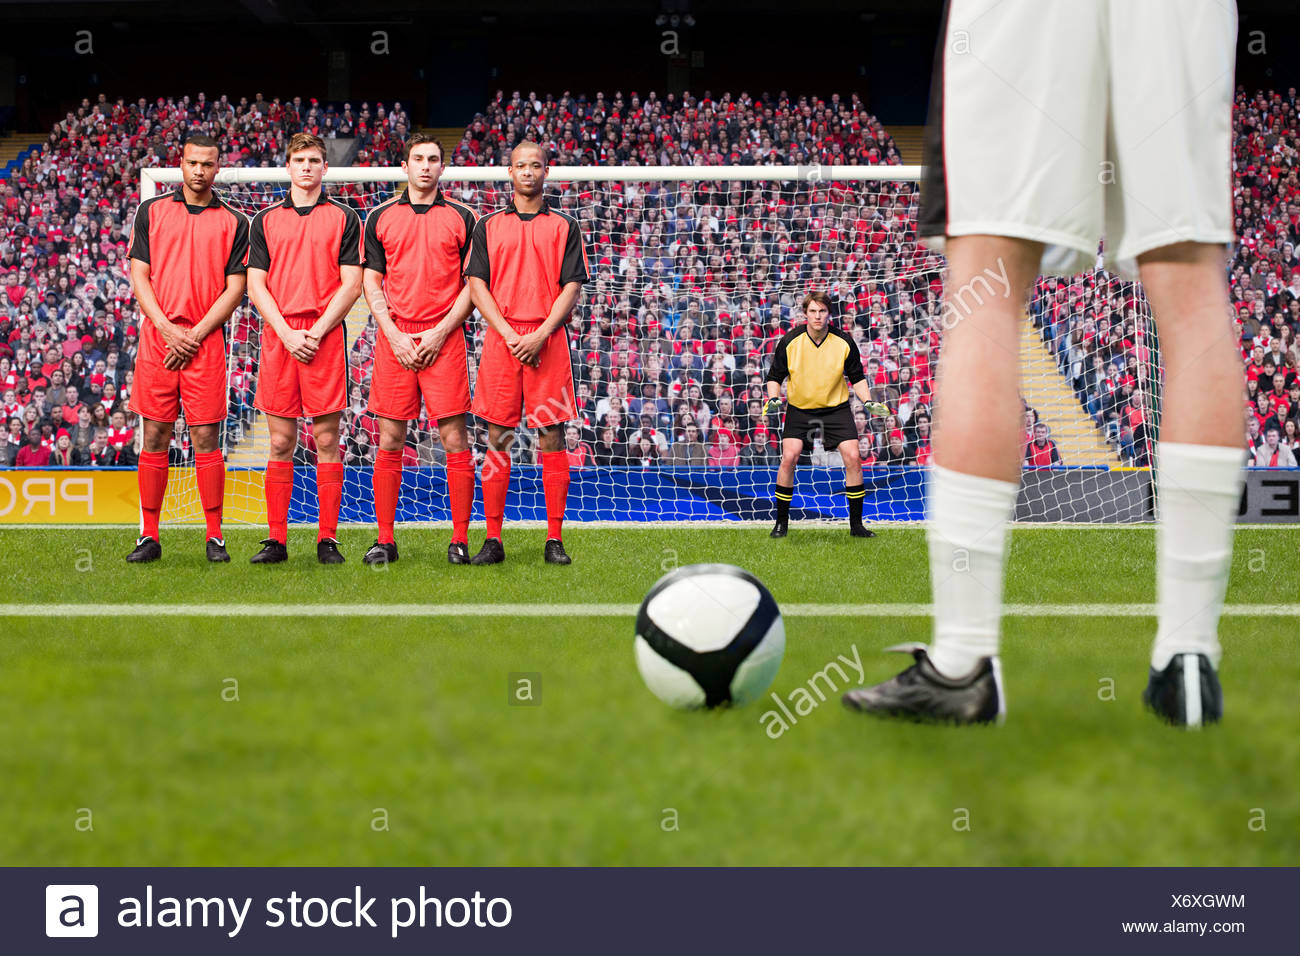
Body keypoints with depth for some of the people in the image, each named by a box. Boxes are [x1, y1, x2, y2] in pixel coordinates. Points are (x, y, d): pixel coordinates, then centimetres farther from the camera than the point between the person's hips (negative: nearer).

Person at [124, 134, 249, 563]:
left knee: (206, 439, -3)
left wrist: (194, 335, -8)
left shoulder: (235, 221, 7)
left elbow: (235, 287, 2)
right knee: (154, 438, 2)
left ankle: (215, 536, 3)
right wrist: (166, 328, -7)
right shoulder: (152, 210, 10)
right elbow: (139, 275, 6)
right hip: (157, 337, 1)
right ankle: (149, 536, 7)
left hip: (206, 342, -1)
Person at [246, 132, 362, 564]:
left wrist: (316, 332, -9)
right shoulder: (266, 220, 12)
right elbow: (256, 285, 7)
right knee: (281, 443, 2)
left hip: (326, 337, -2)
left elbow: (351, 285, 1)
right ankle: (276, 539, 5)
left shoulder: (344, 218, 7)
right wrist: (287, 333, -6)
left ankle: (327, 539, 2)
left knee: (327, 440, -1)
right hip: (278, 336, 2)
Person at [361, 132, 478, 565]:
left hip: (444, 338, -1)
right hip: (394, 338, 1)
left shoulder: (461, 217, 6)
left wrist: (441, 331, -6)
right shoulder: (381, 217, 10)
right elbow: (371, 282, 9)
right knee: (390, 441, 1)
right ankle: (385, 539, 7)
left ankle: (460, 539, 1)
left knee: (454, 439, -4)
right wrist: (394, 334, -3)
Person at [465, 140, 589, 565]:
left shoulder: (564, 225, 9)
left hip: (548, 341, -1)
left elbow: (572, 287, 3)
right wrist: (508, 332, -8)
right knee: (497, 438, 0)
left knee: (551, 436, -2)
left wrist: (541, 334, -10)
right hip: (501, 337, 1)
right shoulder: (489, 226, 12)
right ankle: (493, 539, 3)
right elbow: (477, 284, 6)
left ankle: (554, 540, 1)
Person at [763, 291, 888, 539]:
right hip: (799, 409, 0)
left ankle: (856, 524, 1)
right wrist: (774, 399, -15)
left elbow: (857, 377, 5)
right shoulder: (789, 341, -9)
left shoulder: (844, 342, -7)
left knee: (852, 458, -12)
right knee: (789, 457, -16)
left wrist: (868, 402, -9)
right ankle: (781, 522, -2)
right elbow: (775, 376, 3)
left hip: (836, 408, 0)